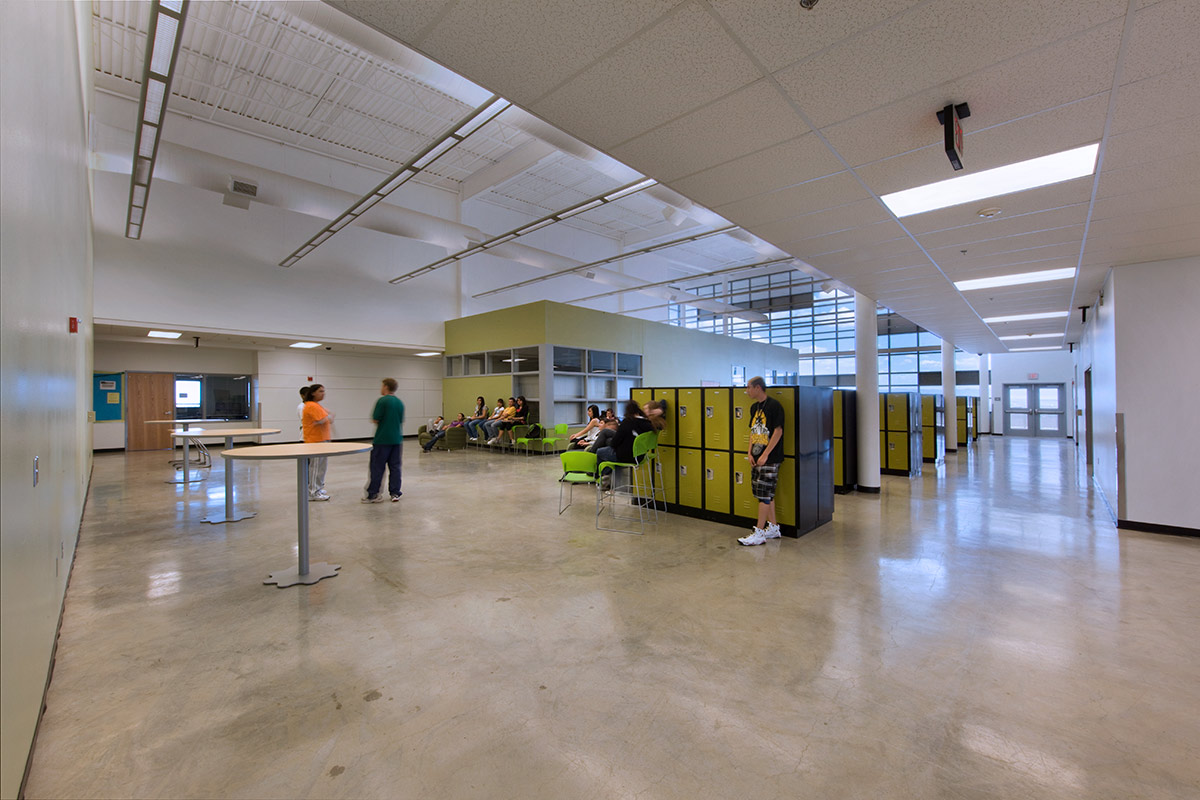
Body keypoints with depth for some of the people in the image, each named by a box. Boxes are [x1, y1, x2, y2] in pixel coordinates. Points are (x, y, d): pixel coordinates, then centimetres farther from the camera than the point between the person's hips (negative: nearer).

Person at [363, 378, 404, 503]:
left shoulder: (382, 401, -10)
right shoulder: (400, 402, 10)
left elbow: (375, 420, -9)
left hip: (382, 439, -6)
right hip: (396, 439, 6)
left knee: (377, 467, 2)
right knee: (395, 467, 8)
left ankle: (372, 494, 6)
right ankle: (395, 493, 9)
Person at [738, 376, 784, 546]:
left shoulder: (774, 405, -12)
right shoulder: (754, 407, 13)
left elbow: (778, 431, -15)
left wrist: (765, 455, -16)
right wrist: (750, 452, 6)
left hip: (770, 458, -8)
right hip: (756, 458, 8)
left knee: (764, 494, -4)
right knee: (767, 494, 15)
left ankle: (758, 533, 1)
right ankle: (773, 527, 27)